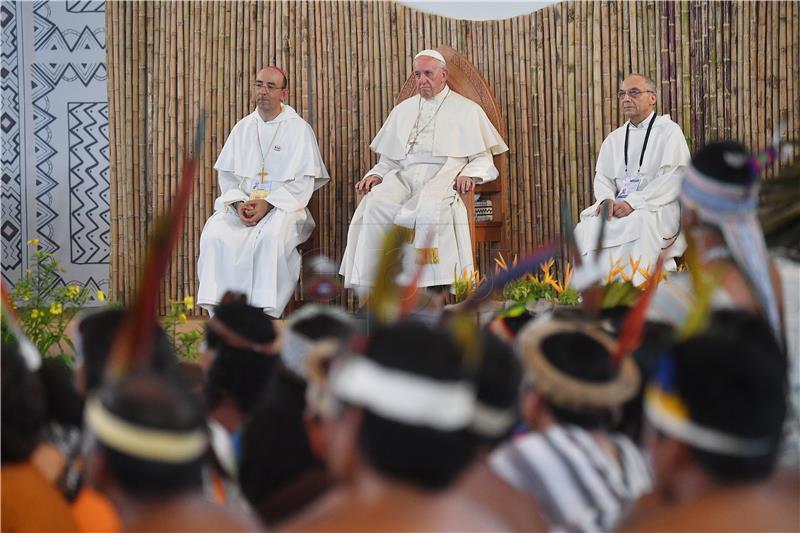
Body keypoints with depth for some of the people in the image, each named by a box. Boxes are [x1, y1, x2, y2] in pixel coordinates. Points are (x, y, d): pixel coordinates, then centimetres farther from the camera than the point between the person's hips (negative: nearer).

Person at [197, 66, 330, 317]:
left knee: (271, 236, -38)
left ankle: (265, 314, -34)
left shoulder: (299, 129, 4)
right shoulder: (243, 127, 16)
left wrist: (267, 204, -17)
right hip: (241, 204, 4)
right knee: (215, 234, -27)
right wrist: (239, 203, -8)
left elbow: (303, 183, -3)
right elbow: (227, 174, 14)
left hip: (283, 204, -4)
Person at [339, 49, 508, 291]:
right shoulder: (403, 110, 27)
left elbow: (483, 157, 11)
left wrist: (469, 174, -11)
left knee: (429, 208, -40)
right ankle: (372, 285, -34)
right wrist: (376, 174, 6)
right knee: (375, 204, -31)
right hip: (404, 176, 4)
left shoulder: (466, 110, 15)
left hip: (443, 175, -3)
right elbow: (389, 159, 27)